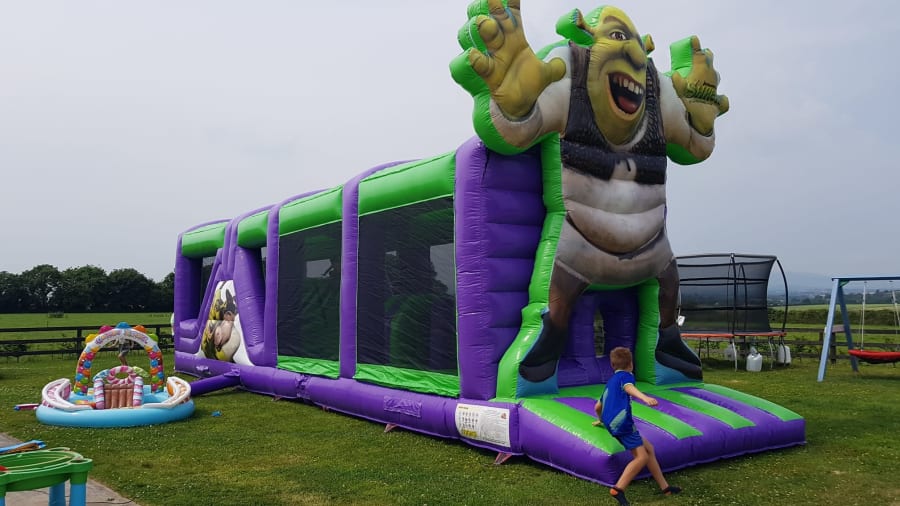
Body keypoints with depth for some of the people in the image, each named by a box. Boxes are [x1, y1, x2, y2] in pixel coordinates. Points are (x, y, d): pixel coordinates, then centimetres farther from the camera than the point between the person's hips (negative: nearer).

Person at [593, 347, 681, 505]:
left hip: (613, 423, 9)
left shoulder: (611, 381, 25)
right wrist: (645, 398, -46)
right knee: (642, 456, -10)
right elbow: (629, 387, -27)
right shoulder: (625, 376, 1)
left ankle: (664, 487, 17)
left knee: (648, 449, 15)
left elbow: (597, 406, 34)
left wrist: (601, 420, 55)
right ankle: (618, 489, -19)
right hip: (622, 422, -9)